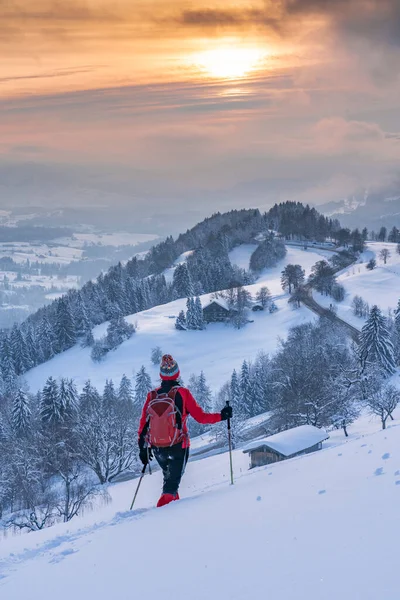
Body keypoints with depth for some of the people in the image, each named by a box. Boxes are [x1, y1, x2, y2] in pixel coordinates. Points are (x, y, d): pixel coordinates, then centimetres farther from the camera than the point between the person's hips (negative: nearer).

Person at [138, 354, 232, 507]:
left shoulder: (151, 396, 1)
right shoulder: (182, 393, -10)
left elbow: (143, 424, 3)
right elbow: (201, 417, -9)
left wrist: (143, 448, 12)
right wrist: (221, 416, 5)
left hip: (157, 449, 4)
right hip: (178, 448, -4)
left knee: (169, 477, 26)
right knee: (173, 482, 1)